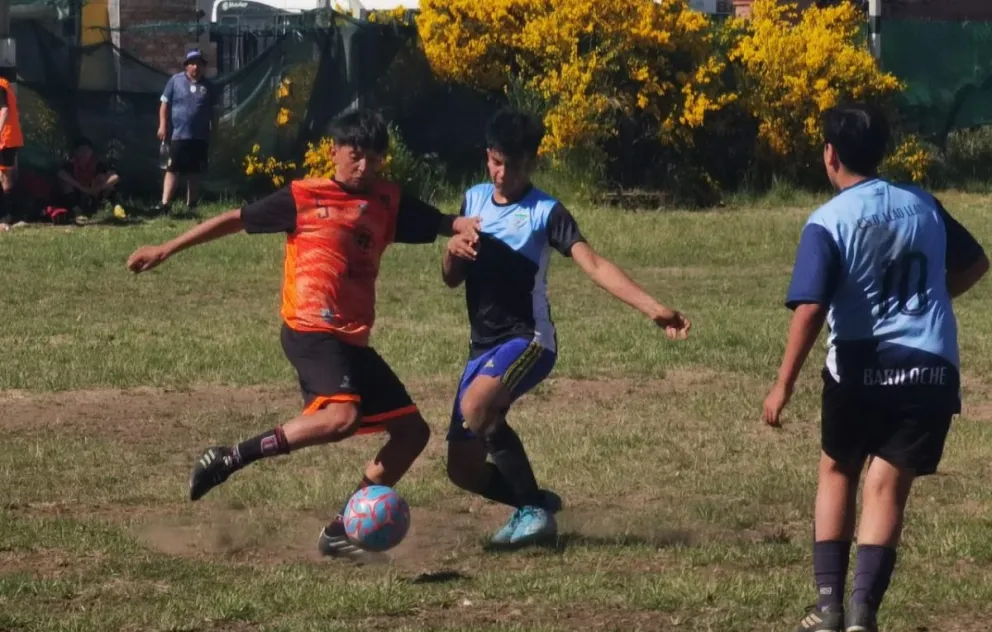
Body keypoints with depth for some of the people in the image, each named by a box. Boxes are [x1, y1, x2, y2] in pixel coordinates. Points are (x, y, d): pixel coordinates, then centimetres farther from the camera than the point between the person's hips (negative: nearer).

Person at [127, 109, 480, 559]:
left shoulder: (389, 203, 12)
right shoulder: (305, 198, -1)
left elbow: (441, 223, 6)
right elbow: (236, 220, 6)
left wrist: (464, 226, -19)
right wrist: (167, 250, 8)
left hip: (353, 340, 7)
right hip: (311, 331, -7)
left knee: (412, 431, 6)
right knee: (342, 416, -31)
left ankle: (339, 531, 10)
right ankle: (230, 458, -21)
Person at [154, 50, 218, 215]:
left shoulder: (209, 86, 8)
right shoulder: (176, 81, 2)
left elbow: (214, 112, 14)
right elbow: (165, 104, 2)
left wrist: (214, 133, 11)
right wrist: (163, 125, -7)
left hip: (200, 137, 3)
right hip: (178, 135, -3)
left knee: (195, 172, 9)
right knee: (172, 169, -9)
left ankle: (191, 205, 18)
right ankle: (165, 204, -14)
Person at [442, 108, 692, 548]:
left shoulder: (546, 212, -6)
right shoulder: (474, 199, 10)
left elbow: (594, 265, -17)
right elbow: (452, 279, 13)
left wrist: (653, 309, -30)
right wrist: (453, 250, -11)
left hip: (527, 339, -6)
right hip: (483, 346, 6)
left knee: (476, 404, -34)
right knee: (464, 467, 0)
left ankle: (534, 508, -20)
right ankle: (536, 504, 27)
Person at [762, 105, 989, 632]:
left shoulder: (828, 223, -8)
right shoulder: (923, 205, 7)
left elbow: (810, 309, -17)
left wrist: (784, 385, -13)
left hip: (861, 367, -2)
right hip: (931, 368, 2)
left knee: (837, 471, 20)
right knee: (886, 485, 0)